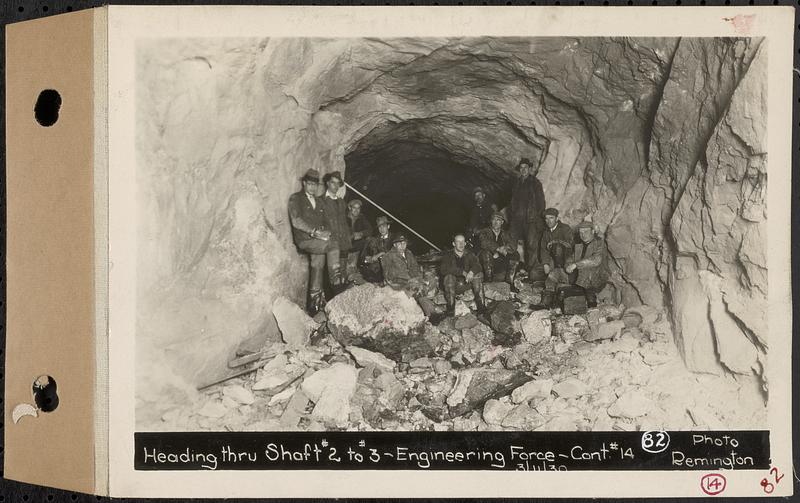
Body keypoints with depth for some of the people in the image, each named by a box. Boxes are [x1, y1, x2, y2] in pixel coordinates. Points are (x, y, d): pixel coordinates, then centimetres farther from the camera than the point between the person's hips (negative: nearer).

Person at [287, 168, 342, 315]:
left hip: (318, 239, 6)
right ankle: (336, 282, -23)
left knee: (317, 262, -16)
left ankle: (315, 301, -11)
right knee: (333, 245, -27)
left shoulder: (319, 201, 24)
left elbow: (325, 221, 22)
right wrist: (315, 232, -18)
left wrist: (325, 232, -1)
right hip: (304, 240, -6)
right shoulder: (295, 198, 3)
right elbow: (296, 221, -9)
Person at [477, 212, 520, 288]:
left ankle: (510, 281, -14)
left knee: (515, 255, -20)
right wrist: (498, 249, -26)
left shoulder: (506, 234, 14)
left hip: (503, 266, 2)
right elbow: (484, 243, -16)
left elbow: (513, 247, -4)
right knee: (486, 252, -31)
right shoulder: (484, 233, 6)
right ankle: (488, 280, -25)